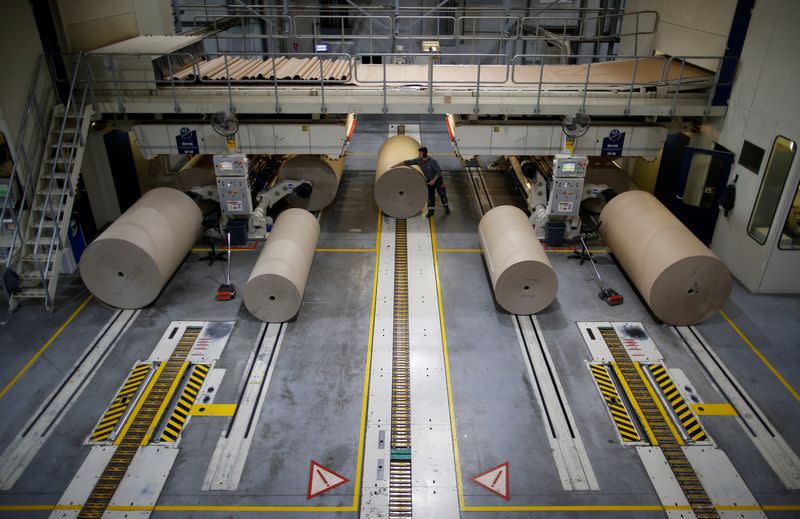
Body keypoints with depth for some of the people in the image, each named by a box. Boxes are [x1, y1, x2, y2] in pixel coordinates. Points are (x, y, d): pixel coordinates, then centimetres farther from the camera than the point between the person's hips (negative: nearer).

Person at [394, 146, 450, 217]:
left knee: (442, 195, 10)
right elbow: (407, 162, -12)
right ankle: (431, 211, 22)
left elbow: (439, 171, -24)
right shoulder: (418, 160, -15)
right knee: (430, 196, 9)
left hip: (437, 180, -4)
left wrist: (433, 181, -26)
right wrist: (396, 165, -12)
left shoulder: (432, 162, -30)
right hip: (429, 181, 4)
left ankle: (446, 208, 32)